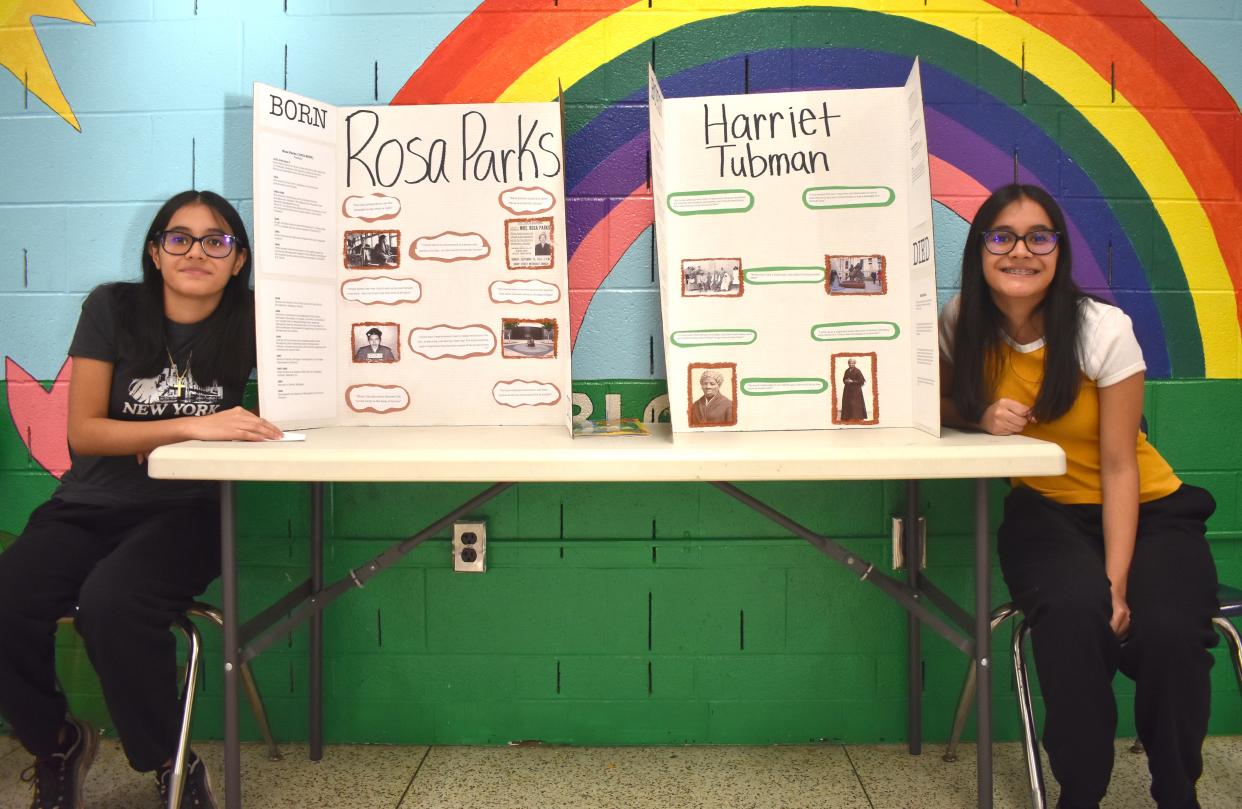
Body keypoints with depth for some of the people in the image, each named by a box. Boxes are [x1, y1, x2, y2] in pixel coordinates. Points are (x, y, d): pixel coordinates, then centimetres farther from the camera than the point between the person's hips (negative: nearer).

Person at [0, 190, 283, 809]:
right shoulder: (112, 308, 0)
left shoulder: (247, 323, 0)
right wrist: (191, 426, -19)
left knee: (111, 602, -32)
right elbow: (83, 431, -6)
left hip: (185, 513, -2)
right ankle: (56, 744, 9)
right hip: (90, 505, 2)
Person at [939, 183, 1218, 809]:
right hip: (1045, 513, 1)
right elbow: (936, 406, 5)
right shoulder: (963, 325, -7)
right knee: (1074, 608, -33)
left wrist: (1118, 580, -22)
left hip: (1147, 510, 0)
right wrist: (983, 417, -19)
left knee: (1166, 631, -30)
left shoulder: (1104, 330, -14)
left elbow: (1118, 465, -14)